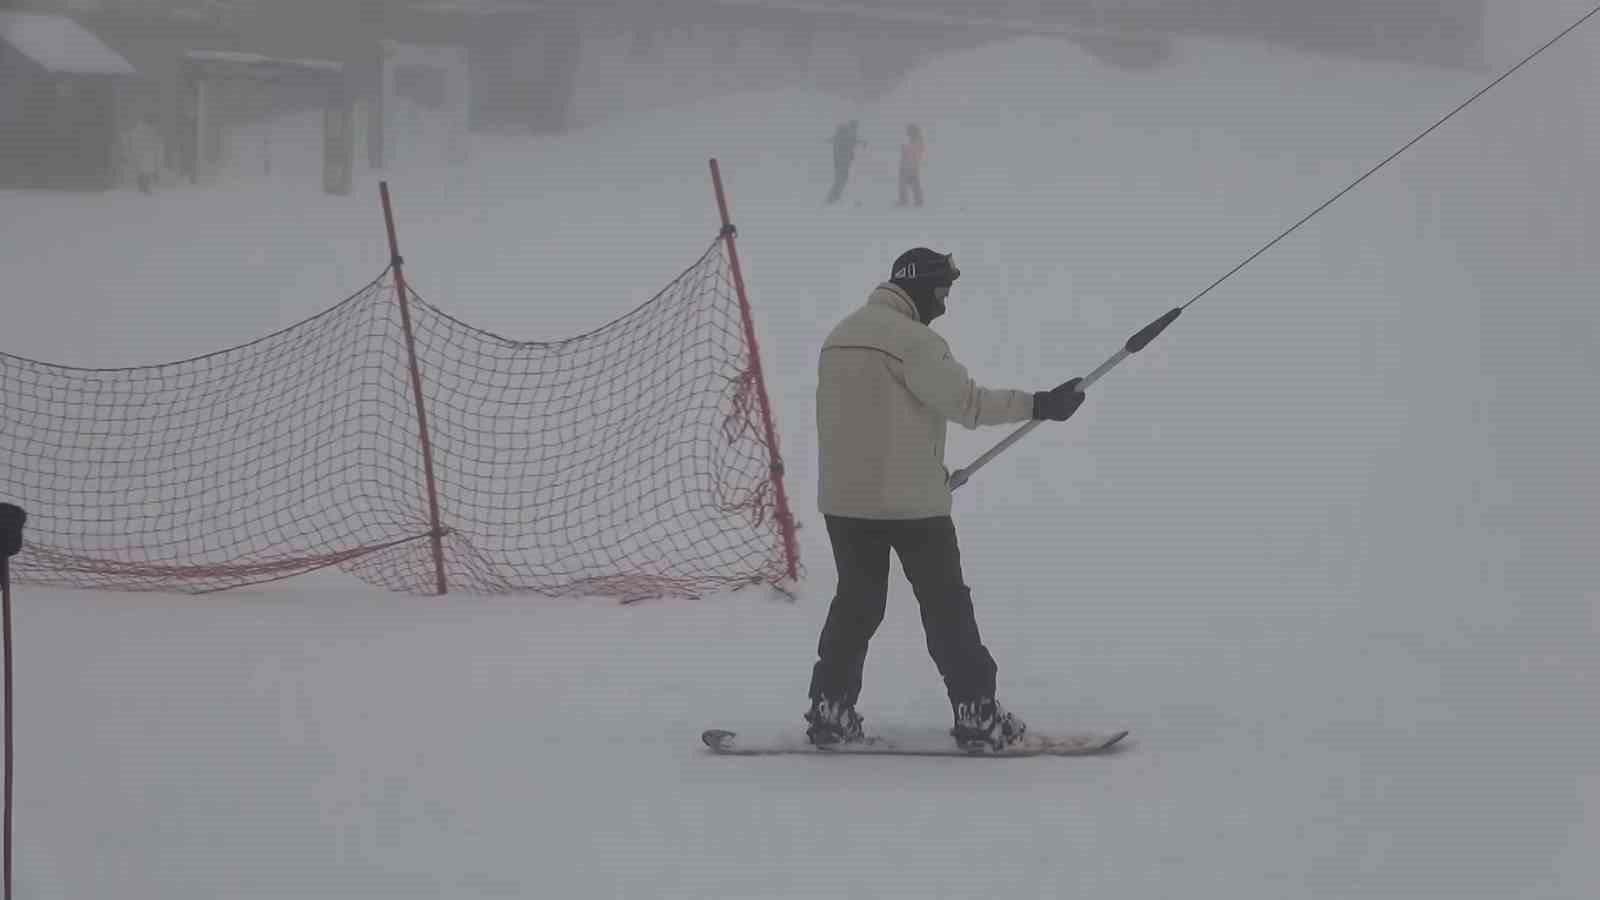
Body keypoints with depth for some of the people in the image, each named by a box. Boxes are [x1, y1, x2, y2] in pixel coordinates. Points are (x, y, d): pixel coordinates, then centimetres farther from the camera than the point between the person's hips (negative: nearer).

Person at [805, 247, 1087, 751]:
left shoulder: (840, 336, 12)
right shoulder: (913, 340, -14)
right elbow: (964, 401, -15)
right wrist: (1038, 406, -9)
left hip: (843, 498, 7)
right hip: (912, 501, -7)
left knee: (856, 602, 14)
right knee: (946, 605, 2)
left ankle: (829, 711, 11)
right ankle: (975, 712, 3)